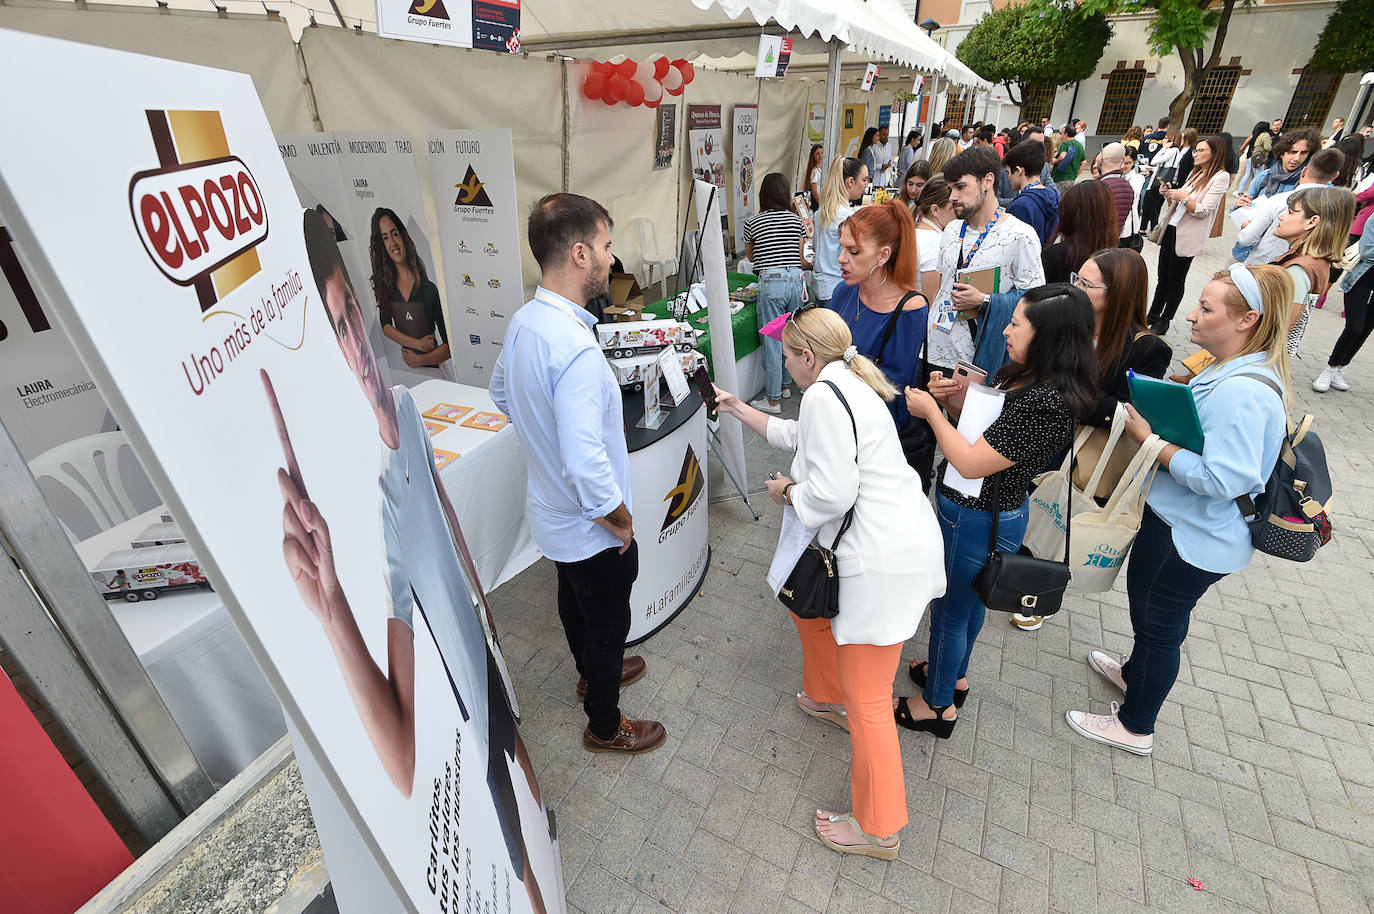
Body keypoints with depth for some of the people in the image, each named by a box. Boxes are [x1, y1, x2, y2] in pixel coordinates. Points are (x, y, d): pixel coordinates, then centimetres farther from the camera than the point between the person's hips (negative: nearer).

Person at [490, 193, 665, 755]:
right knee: (608, 623, 15)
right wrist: (621, 522, -20)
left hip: (550, 512, 9)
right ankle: (605, 727, 41)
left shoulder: (521, 322, -5)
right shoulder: (576, 349, -35)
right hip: (591, 528, -8)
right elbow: (586, 464, -37)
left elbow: (501, 393, 13)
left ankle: (594, 672, 59)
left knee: (575, 600, 30)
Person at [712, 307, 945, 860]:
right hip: (901, 540, 11)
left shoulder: (824, 395, -18)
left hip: (884, 560, -11)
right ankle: (828, 699, 51)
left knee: (867, 701, 3)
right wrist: (735, 408, 36)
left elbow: (831, 493, -24)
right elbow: (796, 436, 29)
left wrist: (786, 492, -3)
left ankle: (878, 831, 22)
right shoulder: (848, 383, 14)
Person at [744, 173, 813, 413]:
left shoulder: (752, 223, 1)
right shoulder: (796, 220, 7)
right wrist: (812, 265, 31)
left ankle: (773, 399, 7)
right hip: (795, 279, 4)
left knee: (772, 341, 0)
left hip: (771, 283, -4)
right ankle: (786, 384, 33)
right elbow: (800, 259, 10)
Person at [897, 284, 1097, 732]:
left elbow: (971, 463, -28)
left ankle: (938, 705, 35)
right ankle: (954, 674, 53)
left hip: (978, 522, -9)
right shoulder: (1025, 377, 0)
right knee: (968, 600, 28)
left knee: (949, 611, 11)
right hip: (974, 511, 9)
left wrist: (931, 410, -18)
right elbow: (983, 426, 10)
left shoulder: (1046, 404, -30)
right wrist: (949, 398, -8)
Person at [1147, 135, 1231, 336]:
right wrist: (1169, 195, 2)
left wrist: (1183, 197, -20)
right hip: (1170, 229, 7)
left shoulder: (1220, 177, -10)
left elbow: (1203, 211, -16)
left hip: (1187, 236, -7)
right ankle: (1153, 315, 23)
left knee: (1175, 281, 2)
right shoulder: (1195, 174, 14)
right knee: (1163, 277, 13)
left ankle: (1164, 321, 11)